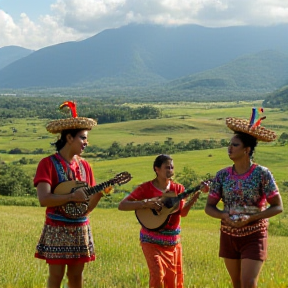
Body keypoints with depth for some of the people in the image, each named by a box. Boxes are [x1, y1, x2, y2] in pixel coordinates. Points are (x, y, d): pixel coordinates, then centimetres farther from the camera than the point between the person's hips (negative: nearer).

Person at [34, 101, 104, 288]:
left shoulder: (84, 165, 8)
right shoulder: (48, 164, -8)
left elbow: (87, 206, 9)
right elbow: (44, 199, -20)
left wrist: (99, 194, -9)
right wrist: (71, 197, -26)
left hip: (81, 229, 5)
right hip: (57, 229, -5)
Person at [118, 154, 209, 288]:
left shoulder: (178, 188, 4)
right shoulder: (146, 188, -9)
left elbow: (183, 213, -7)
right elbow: (122, 205, -15)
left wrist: (195, 196, -20)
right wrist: (146, 203, -25)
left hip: (173, 241, 5)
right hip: (152, 241, -5)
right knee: (158, 275, -17)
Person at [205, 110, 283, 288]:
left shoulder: (262, 174, -12)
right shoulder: (222, 176, -2)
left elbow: (278, 207, -11)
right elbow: (209, 207, 2)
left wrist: (251, 218, -22)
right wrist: (223, 215, -20)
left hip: (254, 236, -4)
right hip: (229, 236, 4)